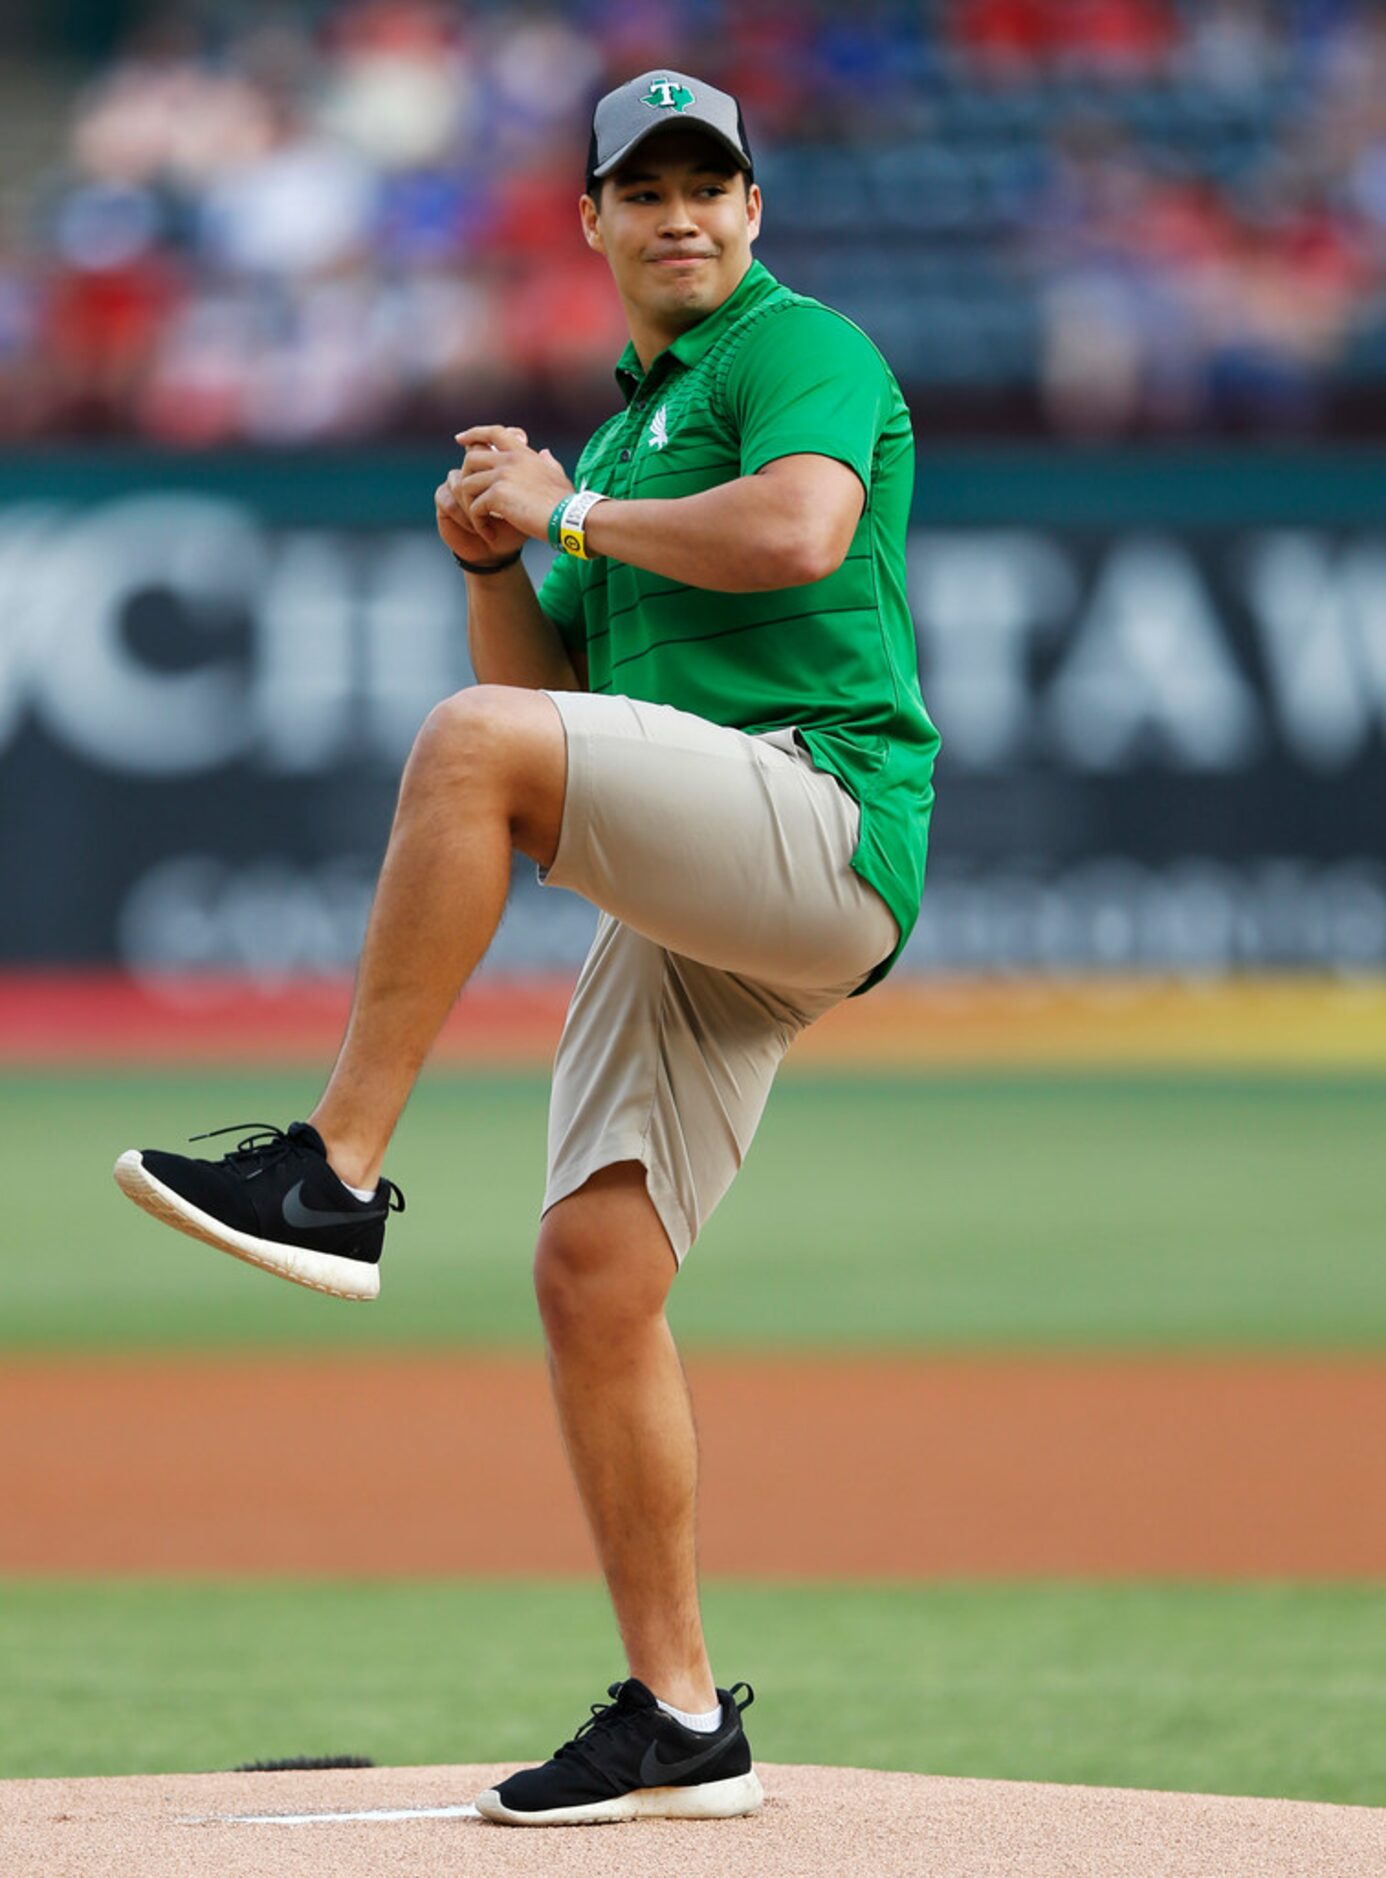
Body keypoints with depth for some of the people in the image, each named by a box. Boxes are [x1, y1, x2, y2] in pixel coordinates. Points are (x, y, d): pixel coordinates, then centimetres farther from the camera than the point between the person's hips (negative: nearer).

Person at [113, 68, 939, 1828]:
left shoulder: (802, 347, 3)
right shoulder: (624, 431, 29)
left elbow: (799, 531, -19)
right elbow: (547, 688, 27)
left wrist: (574, 511, -6)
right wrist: (494, 562, 8)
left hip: (822, 814, -9)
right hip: (694, 919, 9)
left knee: (468, 748, -29)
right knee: (590, 1268, -1)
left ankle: (336, 1176, -30)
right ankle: (680, 1721, 4)